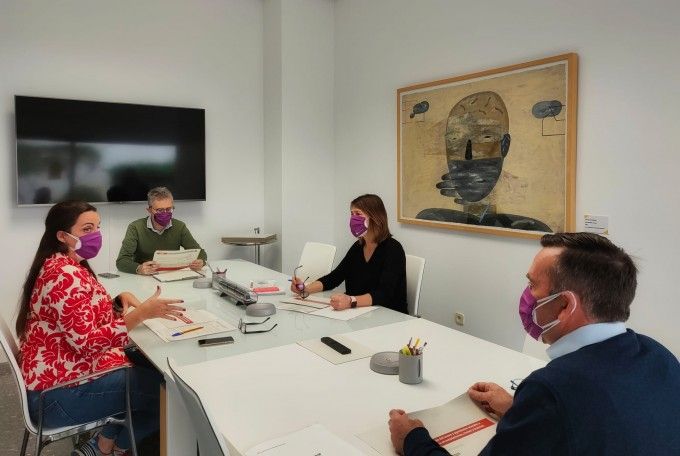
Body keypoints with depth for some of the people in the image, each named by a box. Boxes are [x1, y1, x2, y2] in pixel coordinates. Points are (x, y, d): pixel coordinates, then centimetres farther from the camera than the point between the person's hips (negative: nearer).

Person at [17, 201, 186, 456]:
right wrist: (142, 312, -32)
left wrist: (119, 300, -2)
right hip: (60, 393, -10)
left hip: (63, 374, 10)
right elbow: (88, 342, -29)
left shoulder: (70, 266, 10)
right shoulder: (64, 275, -24)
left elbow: (89, 315, 15)